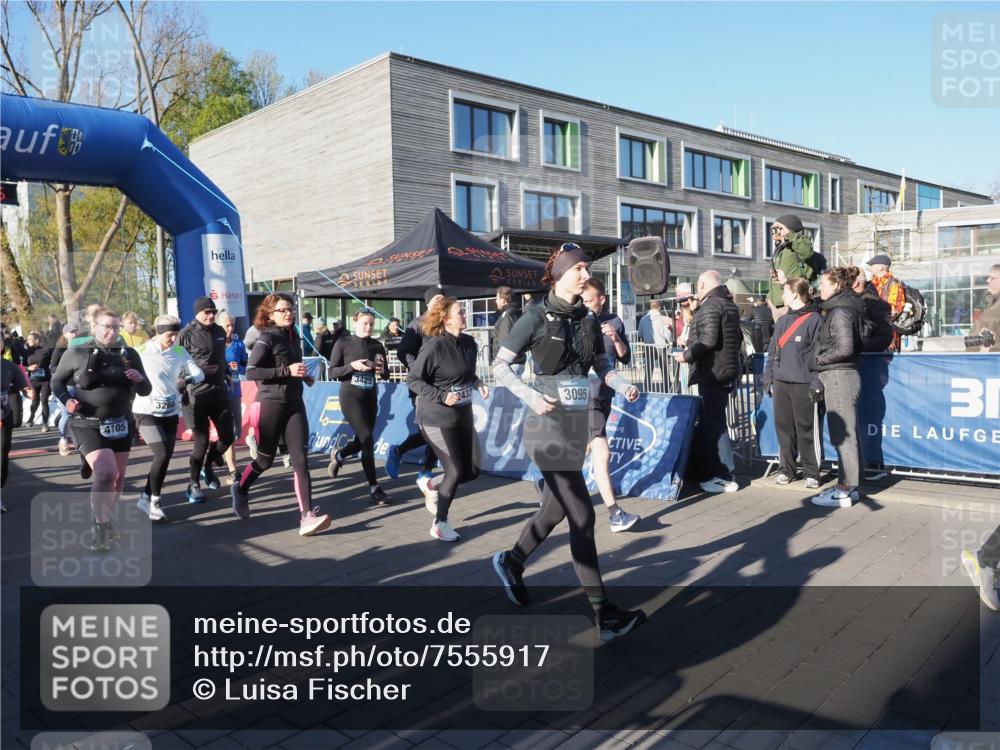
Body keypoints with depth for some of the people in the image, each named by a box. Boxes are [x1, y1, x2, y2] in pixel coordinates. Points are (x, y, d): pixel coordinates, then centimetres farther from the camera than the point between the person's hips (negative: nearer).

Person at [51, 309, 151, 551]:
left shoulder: (129, 354, 2)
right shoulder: (76, 354, -6)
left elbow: (146, 391, 5)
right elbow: (57, 381, 7)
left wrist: (140, 379, -17)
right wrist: (65, 399, -12)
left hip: (120, 424, 4)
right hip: (88, 425, -4)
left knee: (118, 476, 12)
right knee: (106, 473, -18)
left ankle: (105, 521, 34)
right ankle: (100, 529, -3)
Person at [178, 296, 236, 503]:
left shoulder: (219, 331, 10)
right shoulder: (186, 335, -8)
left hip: (219, 393, 6)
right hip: (197, 396, -6)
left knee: (227, 437, 8)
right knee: (202, 442, -3)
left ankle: (208, 466, 35)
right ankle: (194, 484, 16)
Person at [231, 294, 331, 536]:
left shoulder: (293, 337, 11)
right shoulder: (267, 338, -10)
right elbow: (250, 372, -20)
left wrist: (303, 375, 8)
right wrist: (287, 371, -23)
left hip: (295, 404, 5)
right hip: (271, 404, -5)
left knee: (301, 461, -6)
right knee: (266, 459, 10)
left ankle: (307, 517, -11)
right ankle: (241, 490, 40)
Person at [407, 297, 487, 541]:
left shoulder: (469, 342, 2)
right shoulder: (435, 346, -18)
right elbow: (412, 379, -14)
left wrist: (478, 383, -3)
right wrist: (441, 396, -22)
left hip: (463, 416, 7)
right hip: (438, 419, -7)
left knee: (472, 471, 7)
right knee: (455, 472, -2)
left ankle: (435, 487, 35)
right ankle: (439, 524, 18)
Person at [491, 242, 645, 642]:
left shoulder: (588, 321, 9)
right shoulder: (536, 317, -8)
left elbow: (604, 366, 10)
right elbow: (500, 365, -7)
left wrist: (623, 386, -11)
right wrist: (531, 396, -21)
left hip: (578, 425, 7)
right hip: (548, 426, -7)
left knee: (556, 508, 19)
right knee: (582, 516, -9)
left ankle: (511, 561, 43)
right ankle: (602, 614, -2)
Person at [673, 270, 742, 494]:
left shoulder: (710, 306, -14)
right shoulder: (729, 305, 16)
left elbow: (708, 340, -24)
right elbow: (738, 337, 22)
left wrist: (686, 355, -13)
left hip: (712, 373, -10)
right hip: (727, 370, 10)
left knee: (714, 423, -5)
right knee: (711, 420, 16)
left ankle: (725, 477, -2)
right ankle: (707, 472, 23)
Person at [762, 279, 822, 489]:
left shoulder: (814, 320, -5)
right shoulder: (782, 321, 16)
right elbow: (772, 352, 19)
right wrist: (769, 380, 12)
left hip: (803, 384, -6)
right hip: (781, 383, 6)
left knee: (805, 429, -2)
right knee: (783, 427, 9)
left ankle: (811, 473, 6)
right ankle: (786, 469, 19)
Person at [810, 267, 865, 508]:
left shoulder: (840, 312, -13)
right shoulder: (838, 309, 16)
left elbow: (845, 349, -20)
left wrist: (817, 361, -8)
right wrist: (819, 375, 11)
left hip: (839, 376, -10)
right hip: (839, 376, 10)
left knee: (843, 434, -6)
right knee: (847, 433, 13)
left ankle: (844, 490, -1)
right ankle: (851, 485, 21)